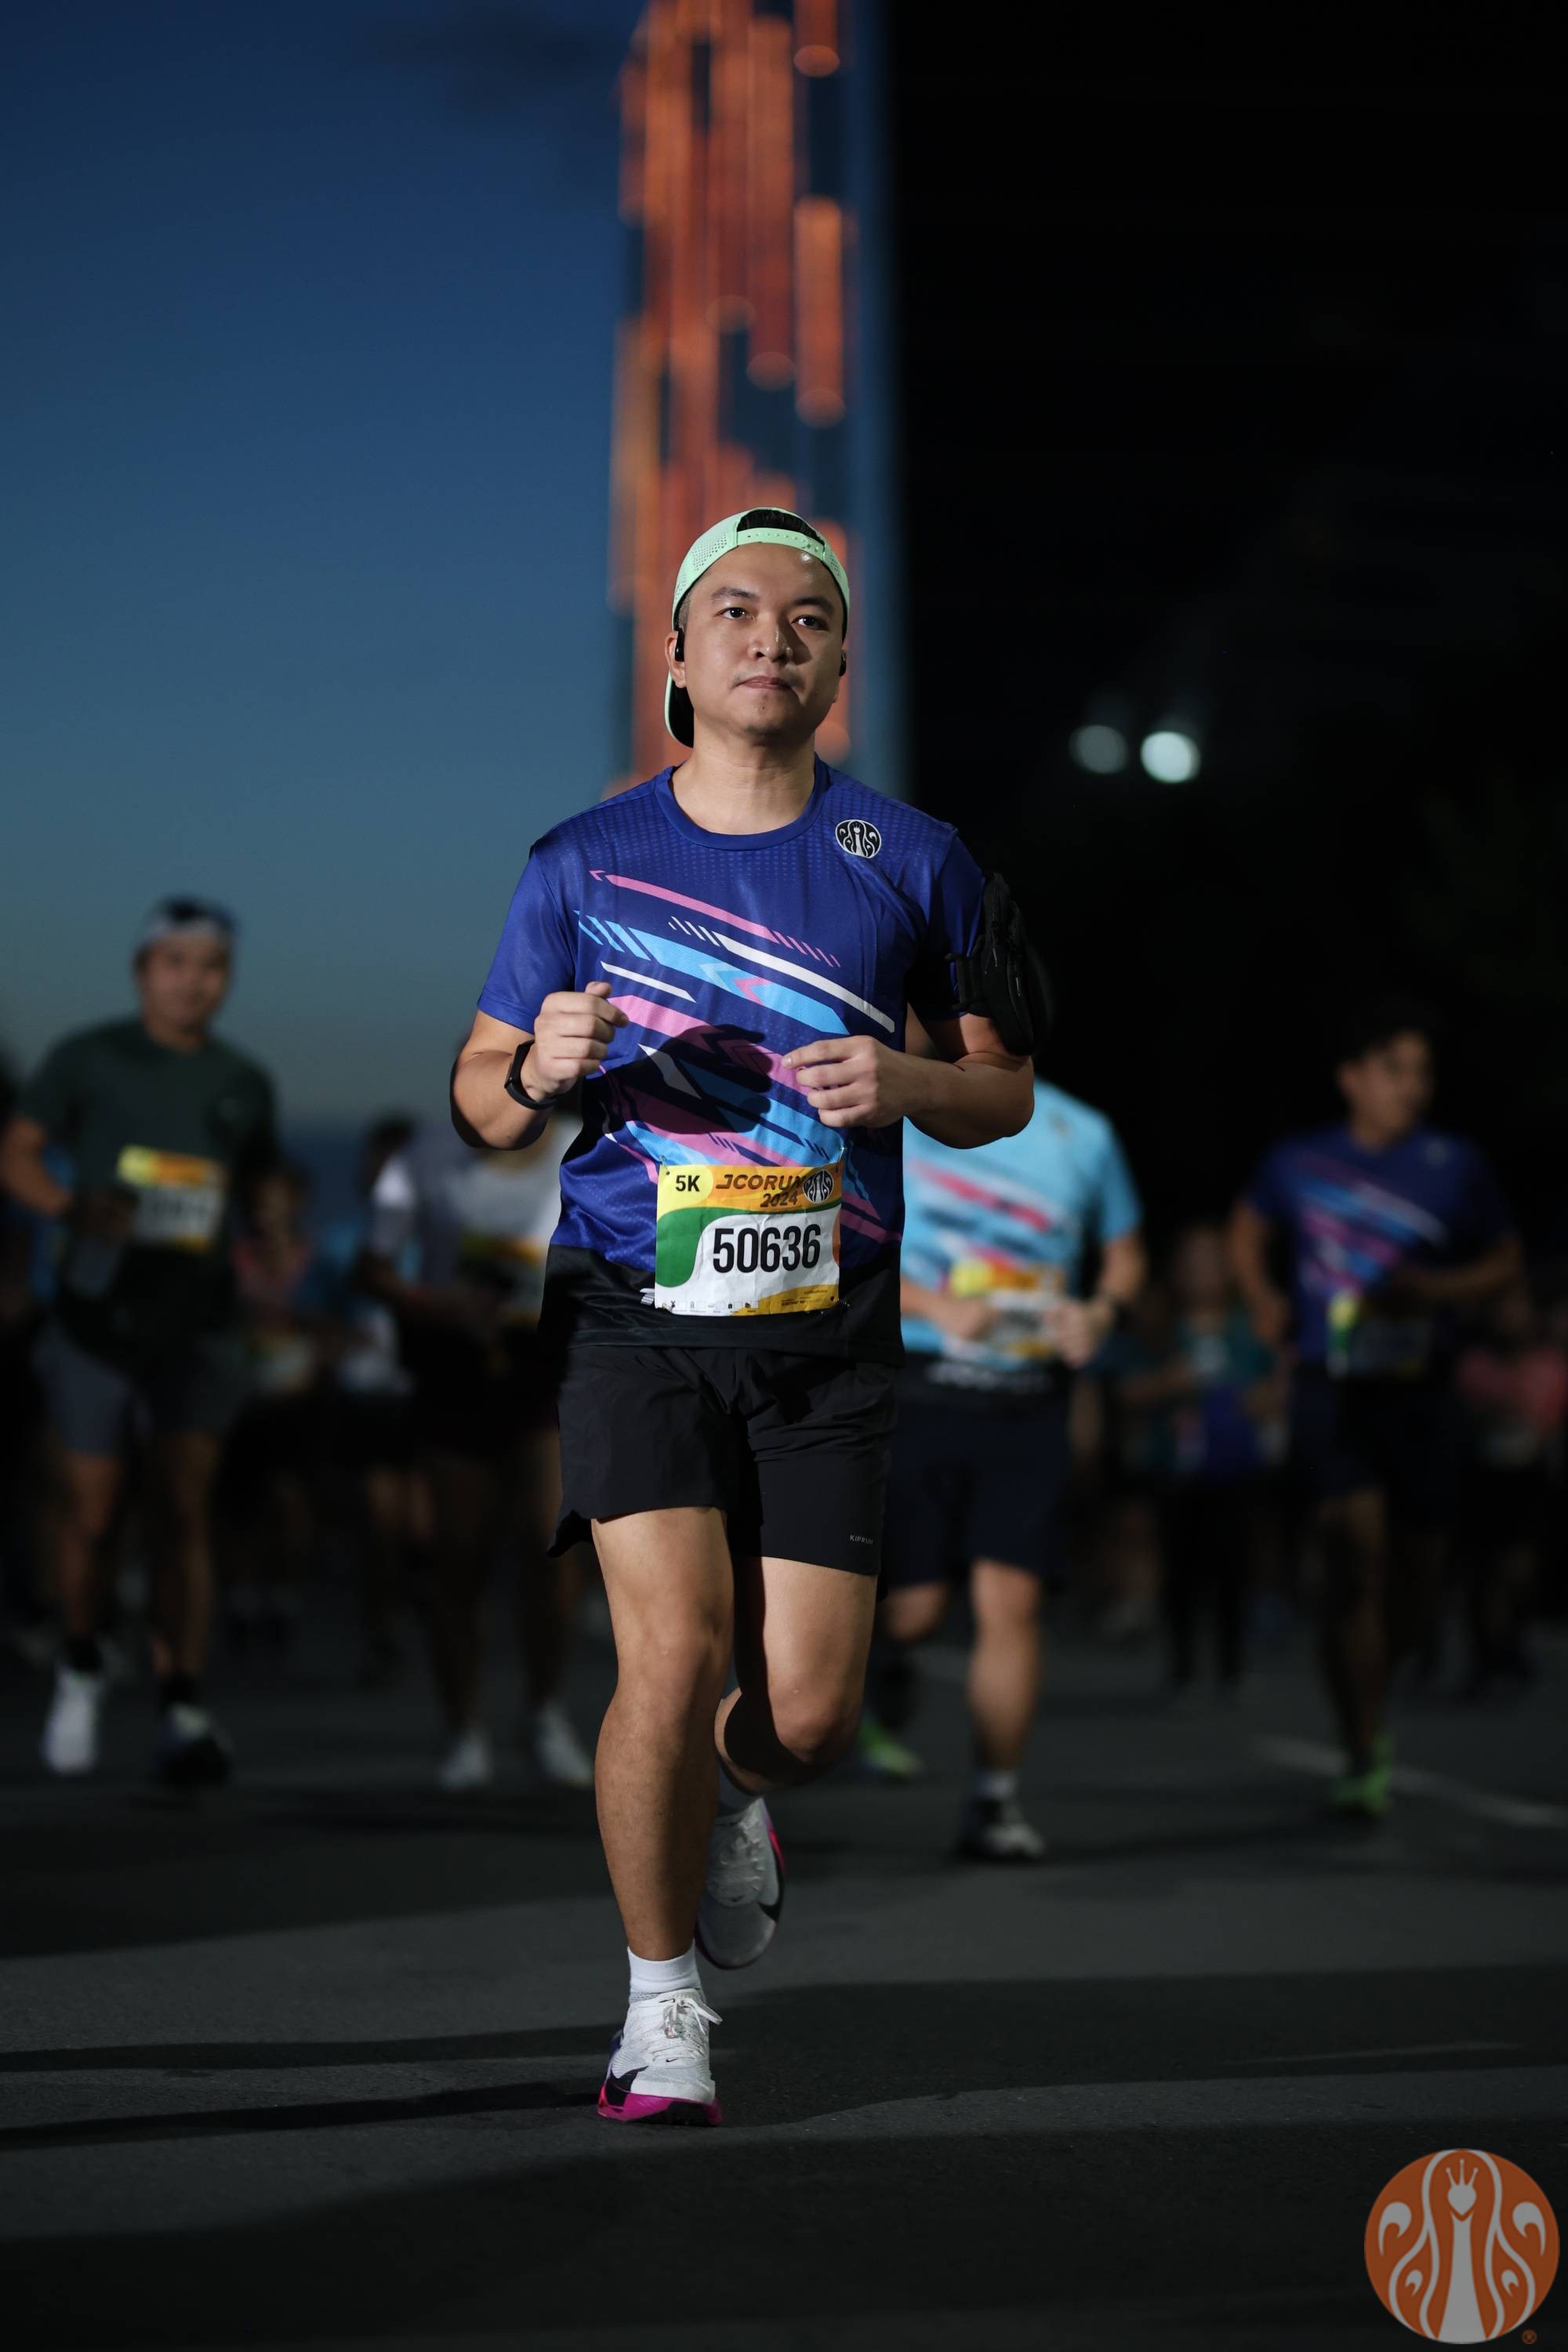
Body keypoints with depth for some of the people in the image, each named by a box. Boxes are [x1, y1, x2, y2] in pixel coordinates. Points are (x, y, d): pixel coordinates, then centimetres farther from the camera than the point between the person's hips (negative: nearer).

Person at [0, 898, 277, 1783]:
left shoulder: (244, 1083, 12)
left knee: (187, 1507, -7)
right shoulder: (88, 1060, 2)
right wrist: (73, 1206, -20)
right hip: (100, 1312, -2)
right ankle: (83, 1666, 27)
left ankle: (184, 1706, -7)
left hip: (197, 1320, 2)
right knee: (94, 1510, 1)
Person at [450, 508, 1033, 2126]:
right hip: (636, 1318, -1)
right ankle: (662, 2007, 6)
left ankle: (735, 1793, 36)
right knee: (672, 1658, -15)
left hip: (827, 1335, 1)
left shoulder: (912, 863, 6)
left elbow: (1005, 1092, 12)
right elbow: (477, 1095, 11)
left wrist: (909, 1084, -10)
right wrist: (540, 1074, -13)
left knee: (807, 1715, -3)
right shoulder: (583, 863, 5)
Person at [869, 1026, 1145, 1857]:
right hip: (918, 1392, -1)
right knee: (913, 1609, 0)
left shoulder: (1081, 1134, 6)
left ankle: (995, 1799, 4)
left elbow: (1125, 1254, 18)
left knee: (1010, 1598, -7)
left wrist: (1101, 1311, -4)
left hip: (1028, 1404, 1)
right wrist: (933, 1306, -13)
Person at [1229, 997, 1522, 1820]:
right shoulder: (1300, 1164, 3)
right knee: (1355, 1559, -16)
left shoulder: (1455, 1166, 2)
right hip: (1331, 1391, -2)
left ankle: (1372, 1689, 41)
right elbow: (1247, 1231, 22)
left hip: (1418, 1392, 2)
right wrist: (1263, 1300, 3)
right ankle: (1365, 1759, -12)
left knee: (1418, 1580, 7)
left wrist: (1432, 1288, -9)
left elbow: (1505, 1261, 10)